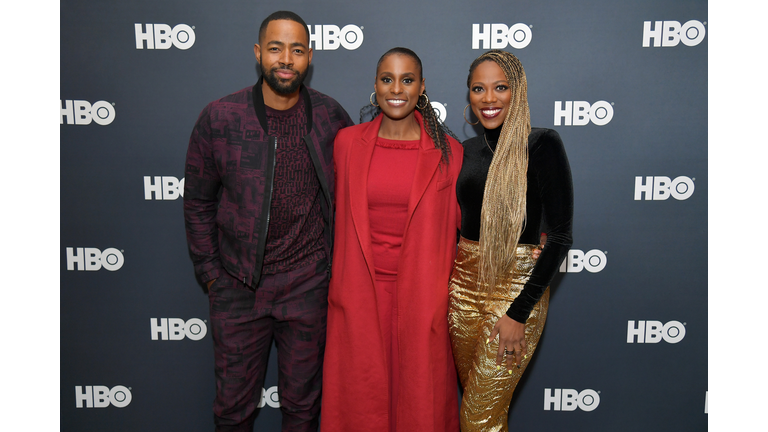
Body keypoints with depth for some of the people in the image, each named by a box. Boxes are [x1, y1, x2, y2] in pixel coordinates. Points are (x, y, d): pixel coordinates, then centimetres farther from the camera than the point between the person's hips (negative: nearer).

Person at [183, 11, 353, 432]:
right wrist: (210, 272, 2)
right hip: (238, 286, 0)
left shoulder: (331, 117, -3)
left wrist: (337, 264, 6)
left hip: (308, 286, 1)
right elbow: (198, 202, 3)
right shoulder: (219, 118, -6)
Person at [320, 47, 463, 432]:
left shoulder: (446, 150, -2)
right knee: (361, 391, 11)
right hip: (360, 291, 1)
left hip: (420, 294, -1)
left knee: (419, 395, 10)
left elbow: (462, 218, 5)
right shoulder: (347, 143, 2)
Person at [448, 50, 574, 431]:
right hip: (464, 283, 6)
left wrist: (519, 313, -16)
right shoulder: (468, 150, 8)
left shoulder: (541, 145, -10)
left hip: (517, 287, -6)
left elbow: (560, 237, -13)